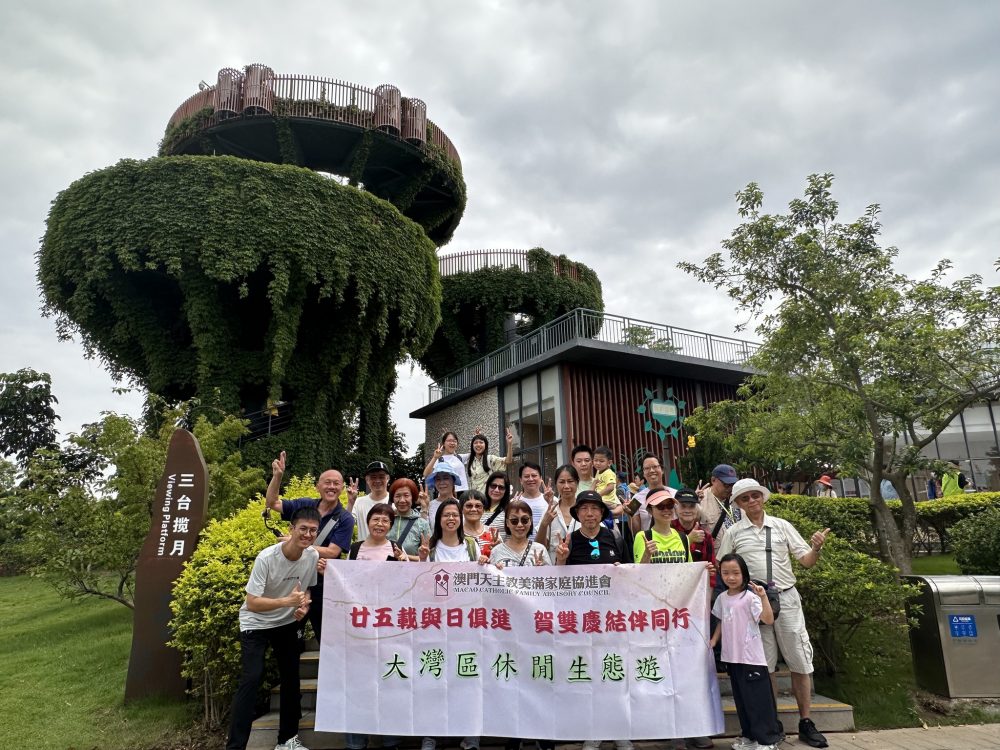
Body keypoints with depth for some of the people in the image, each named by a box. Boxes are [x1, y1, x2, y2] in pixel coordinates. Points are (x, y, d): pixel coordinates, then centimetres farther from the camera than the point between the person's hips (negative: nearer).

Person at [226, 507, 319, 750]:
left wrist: (303, 606, -15)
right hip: (255, 624, -5)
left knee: (291, 678, 10)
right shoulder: (266, 558, -28)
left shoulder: (313, 556, -13)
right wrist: (288, 601, -37)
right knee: (251, 679, -17)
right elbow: (251, 603, -28)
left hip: (287, 624, 5)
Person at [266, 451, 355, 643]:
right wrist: (277, 476, -13)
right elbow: (272, 502, 2)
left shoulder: (345, 519, -11)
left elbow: (331, 553, -18)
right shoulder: (304, 505, 0)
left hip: (322, 585, -3)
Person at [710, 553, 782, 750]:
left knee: (758, 699, 0)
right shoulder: (722, 598, 6)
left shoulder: (750, 597, -13)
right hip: (732, 657, 7)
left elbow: (769, 620, -23)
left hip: (751, 658, -6)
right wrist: (714, 639, 8)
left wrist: (764, 597, -32)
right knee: (741, 699, 16)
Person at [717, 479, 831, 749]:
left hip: (786, 598, 1)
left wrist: (816, 548, -18)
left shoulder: (782, 526, 3)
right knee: (764, 665, 7)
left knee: (800, 662, 6)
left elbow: (805, 561, 2)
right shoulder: (733, 533, 1)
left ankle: (806, 723, 19)